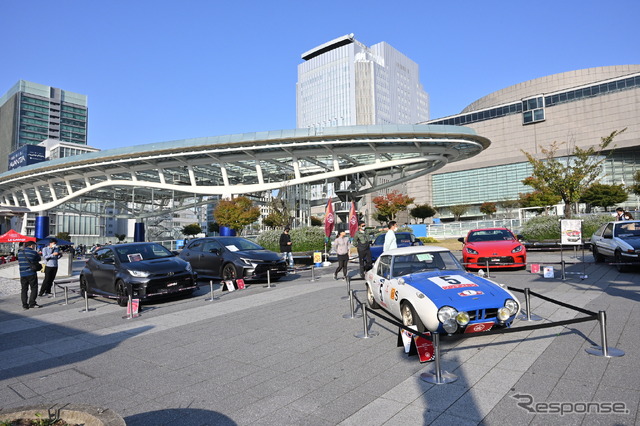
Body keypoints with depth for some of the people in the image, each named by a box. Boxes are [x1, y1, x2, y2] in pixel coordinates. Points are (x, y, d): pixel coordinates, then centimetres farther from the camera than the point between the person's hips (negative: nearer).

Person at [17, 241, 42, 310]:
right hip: (31, 274, -5)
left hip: (22, 274, 5)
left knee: (24, 289, 10)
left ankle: (25, 305, 10)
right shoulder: (34, 252, -8)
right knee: (34, 288, 3)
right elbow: (39, 259, 4)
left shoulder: (19, 253, 9)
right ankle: (32, 303, 0)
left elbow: (19, 261, 16)